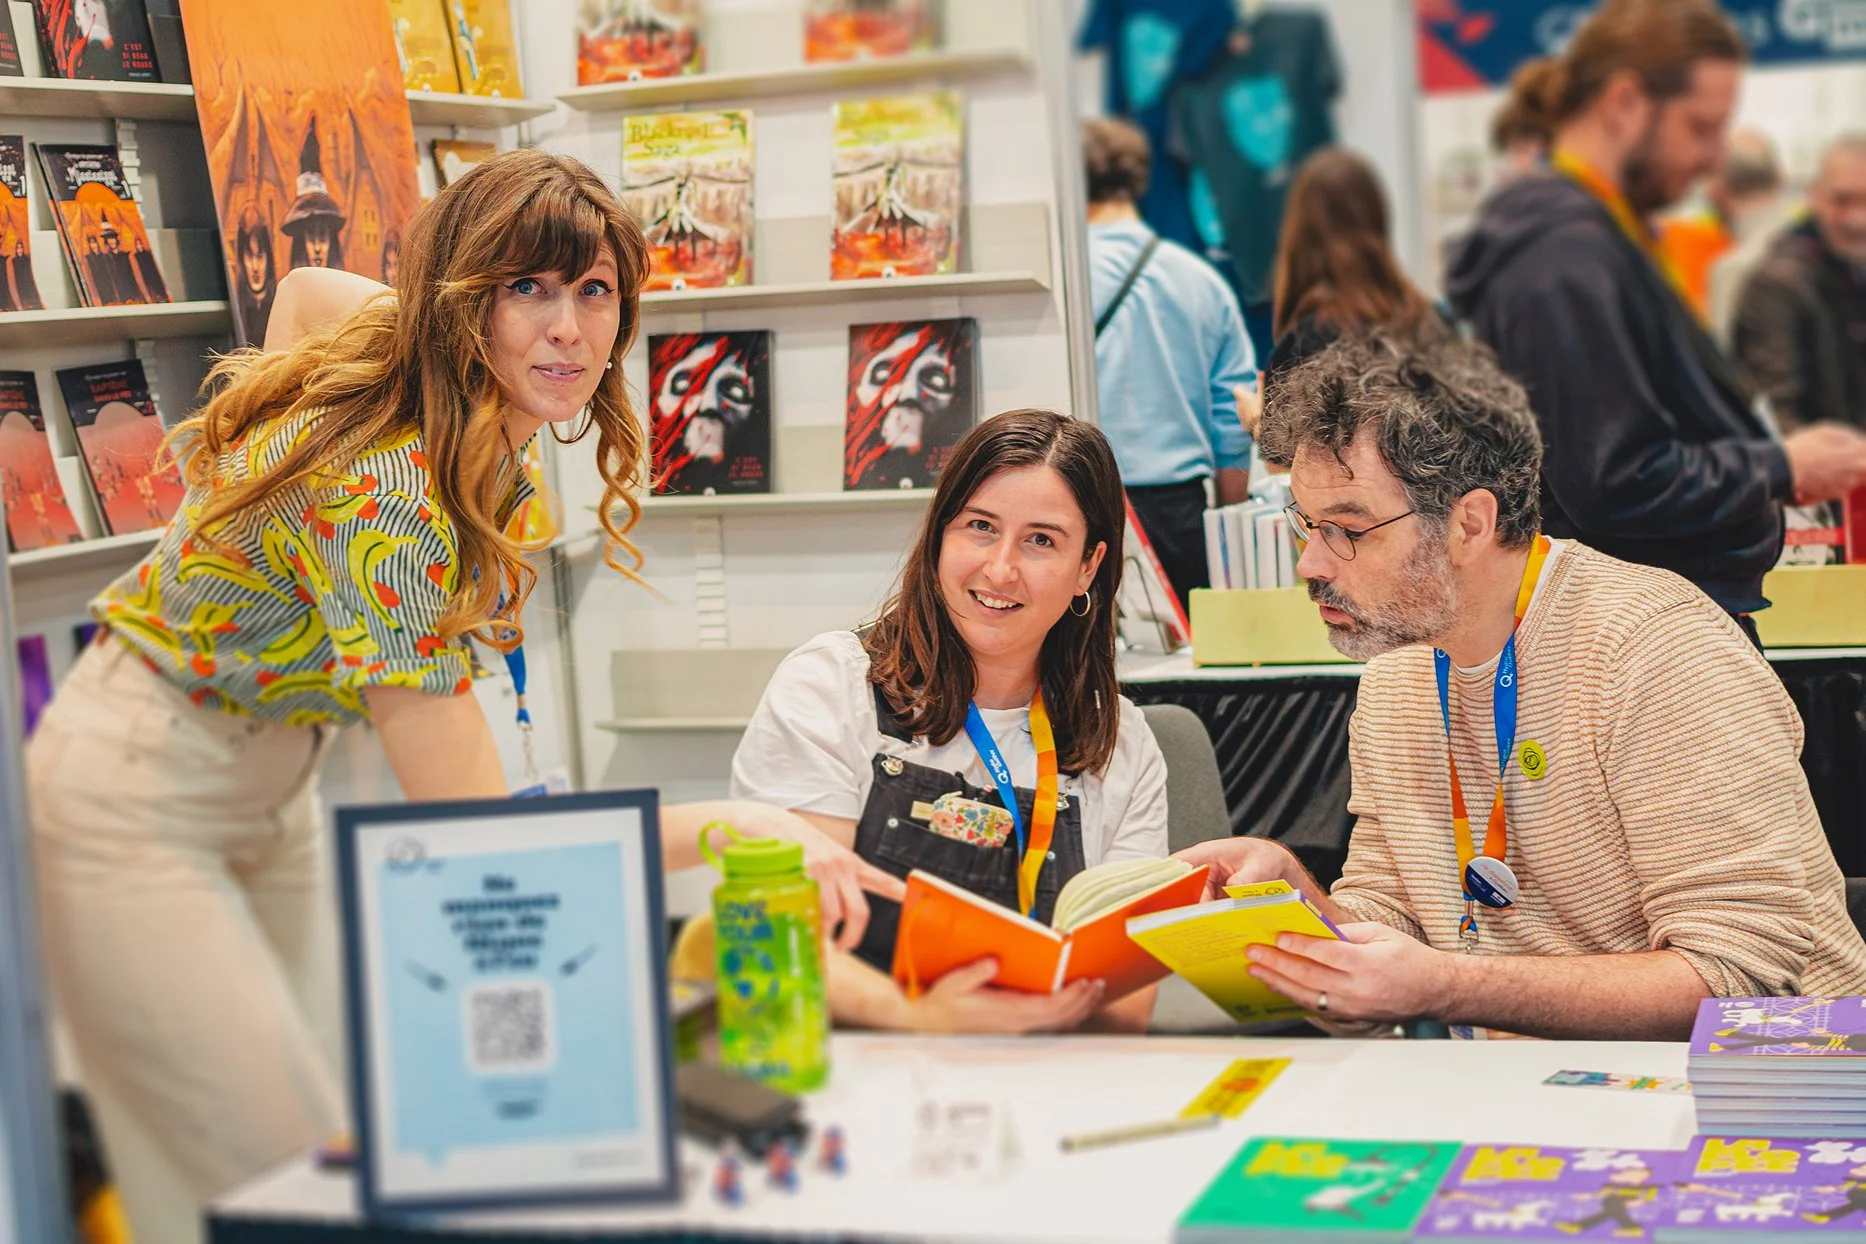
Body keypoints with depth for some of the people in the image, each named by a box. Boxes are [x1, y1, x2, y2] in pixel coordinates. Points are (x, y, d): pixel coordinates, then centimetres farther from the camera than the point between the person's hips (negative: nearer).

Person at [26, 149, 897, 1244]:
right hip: (144, 808, -8)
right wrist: (736, 824, -33)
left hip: (270, 785, 8)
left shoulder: (484, 408, -8)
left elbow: (305, 289, 17)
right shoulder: (382, 495, -33)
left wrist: (275, 464, 10)